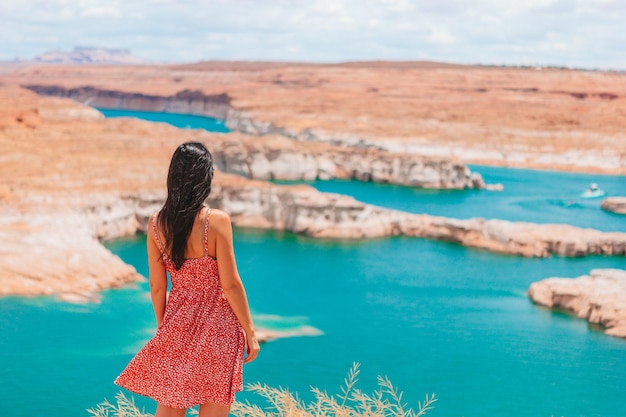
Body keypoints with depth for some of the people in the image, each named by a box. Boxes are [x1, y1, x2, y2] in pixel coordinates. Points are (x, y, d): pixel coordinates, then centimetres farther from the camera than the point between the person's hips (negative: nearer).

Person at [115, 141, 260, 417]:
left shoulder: (156, 223, -4)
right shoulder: (216, 221, -17)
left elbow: (157, 286, 3)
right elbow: (230, 284, -14)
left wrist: (163, 328, 16)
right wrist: (250, 331, -4)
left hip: (177, 325, 4)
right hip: (217, 328, -4)